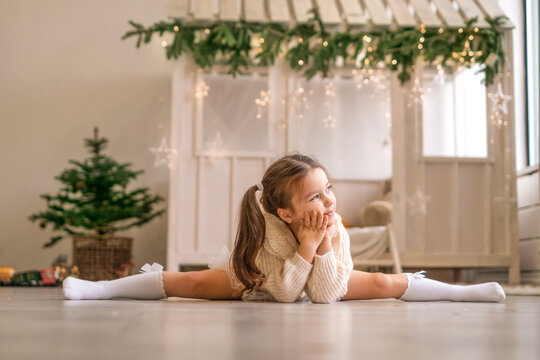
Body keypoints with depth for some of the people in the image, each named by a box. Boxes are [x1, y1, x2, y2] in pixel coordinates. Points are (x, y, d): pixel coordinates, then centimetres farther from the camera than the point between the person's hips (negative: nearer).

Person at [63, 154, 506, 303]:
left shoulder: (337, 230, -31)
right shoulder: (270, 228, -39)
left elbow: (325, 296, -31)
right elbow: (284, 292, -37)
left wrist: (325, 248, -44)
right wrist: (307, 246, -47)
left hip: (320, 282, 3)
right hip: (260, 279, -3)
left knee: (384, 283, -10)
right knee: (192, 282, -16)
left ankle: (461, 290, 16)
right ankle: (95, 288, 1)